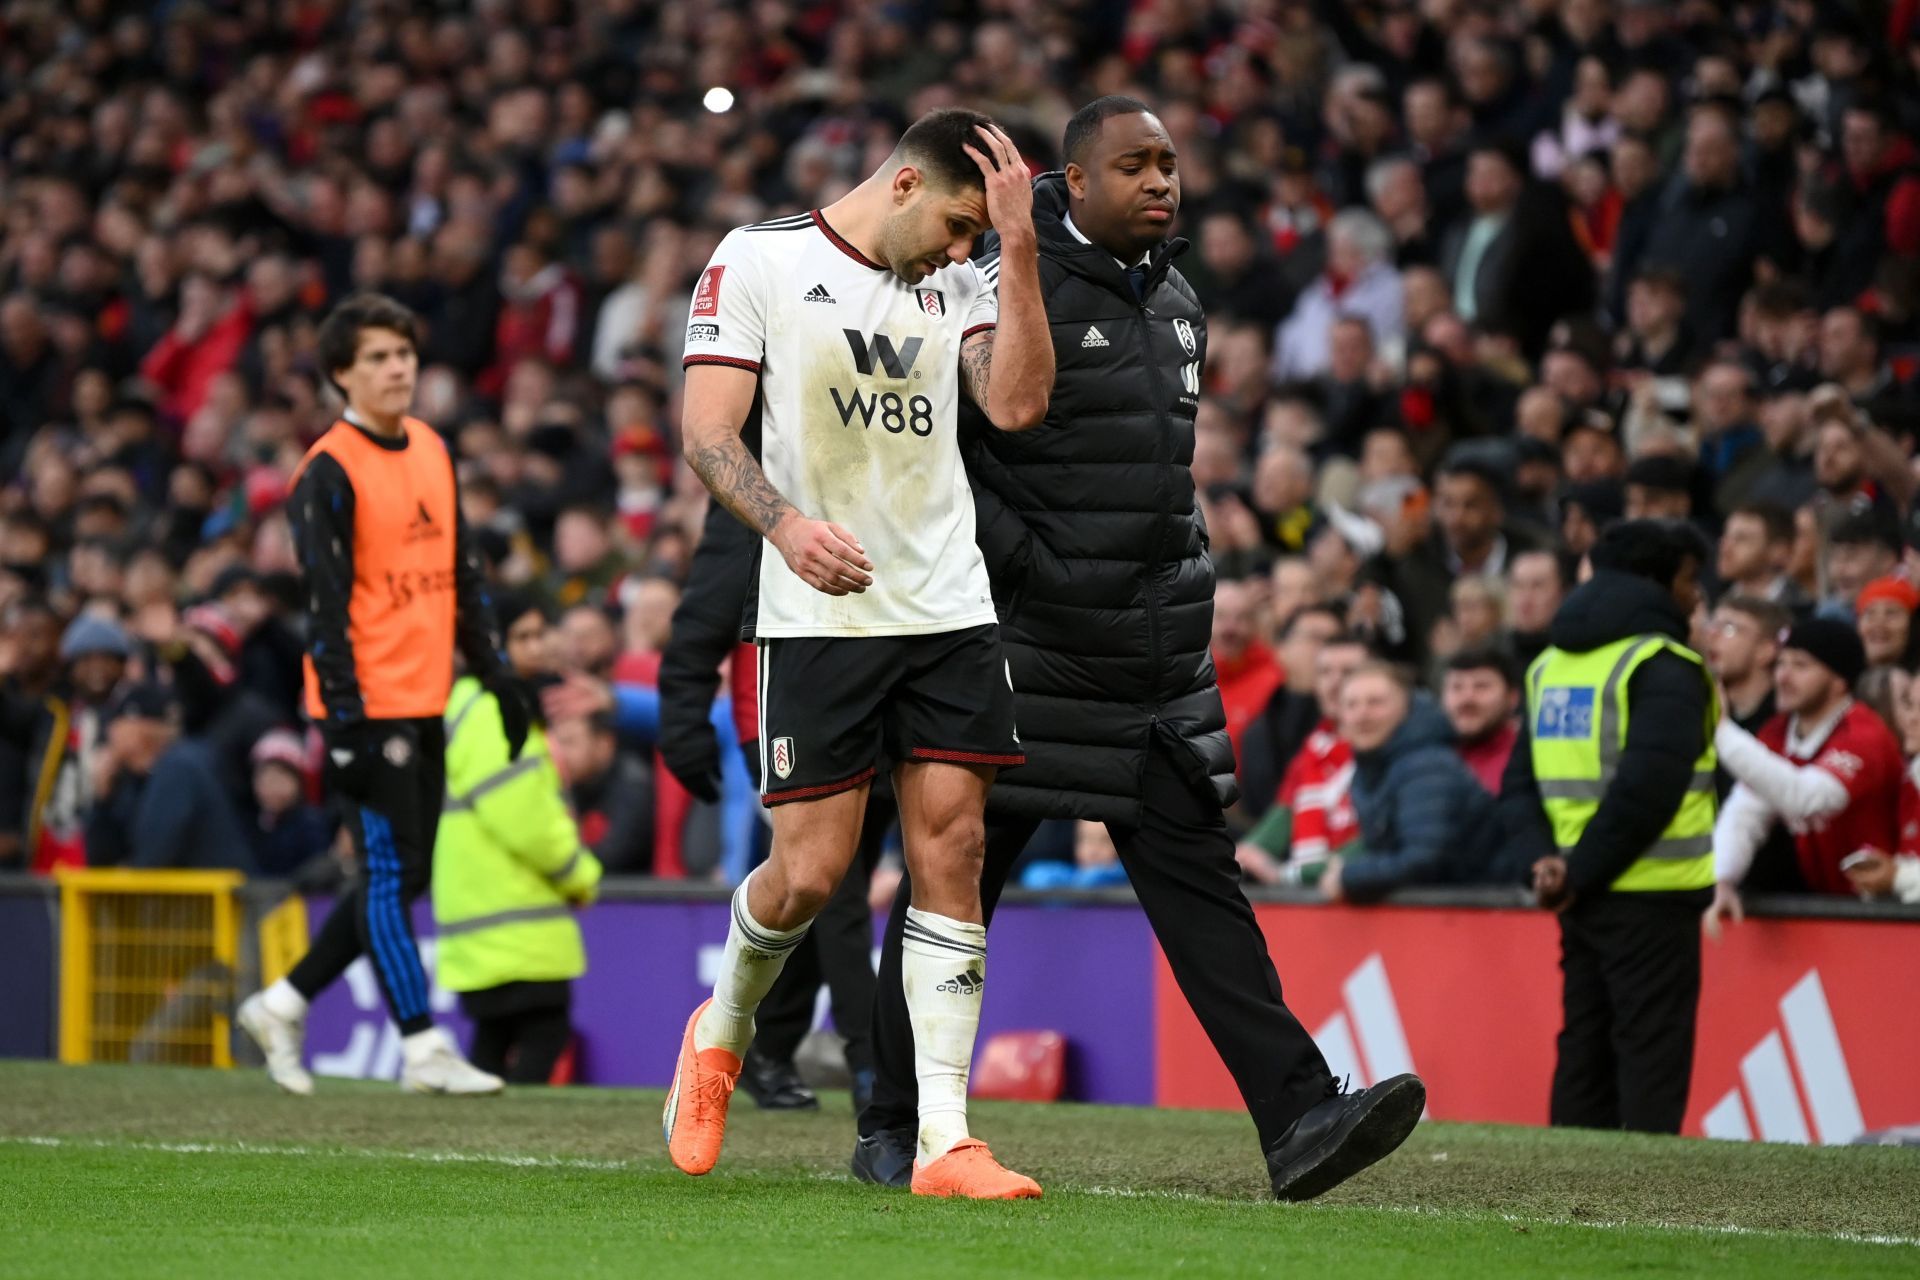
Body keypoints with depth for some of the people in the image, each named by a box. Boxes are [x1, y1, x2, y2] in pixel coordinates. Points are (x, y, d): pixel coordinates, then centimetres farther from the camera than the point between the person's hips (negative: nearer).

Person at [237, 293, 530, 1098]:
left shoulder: (433, 450, 14)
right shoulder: (330, 473, -10)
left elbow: (462, 572, 20)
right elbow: (326, 605, -14)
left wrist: (497, 674, 15)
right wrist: (346, 722, -19)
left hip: (426, 703, 8)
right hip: (369, 705, -8)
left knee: (406, 876, 10)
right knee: (391, 872, -6)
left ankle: (285, 1003, 21)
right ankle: (421, 1047, -3)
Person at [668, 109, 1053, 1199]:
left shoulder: (960, 284, 12)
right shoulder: (758, 262, -1)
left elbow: (1018, 404, -3)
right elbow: (708, 430, -7)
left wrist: (1019, 247, -7)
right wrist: (787, 524, -24)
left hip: (950, 616, 4)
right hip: (816, 619, -4)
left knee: (952, 854, -5)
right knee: (810, 872, -6)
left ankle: (944, 1139, -5)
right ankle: (721, 1032, 26)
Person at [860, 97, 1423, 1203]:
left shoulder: (1176, 304, 15)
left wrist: (1182, 566, 17)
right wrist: (1024, 562, -17)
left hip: (1157, 656, 7)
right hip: (1027, 648, -6)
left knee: (1197, 877, 0)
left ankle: (1299, 1118, -9)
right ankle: (895, 1129, 14)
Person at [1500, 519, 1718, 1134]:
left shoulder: (1550, 665, 15)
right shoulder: (1664, 668, -10)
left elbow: (1520, 782, 10)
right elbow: (1644, 790, -20)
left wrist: (1545, 857, -3)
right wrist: (1578, 874, -14)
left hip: (1585, 900, 7)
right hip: (1648, 898, -7)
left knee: (1584, 1054, 11)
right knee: (1653, 1059, -5)